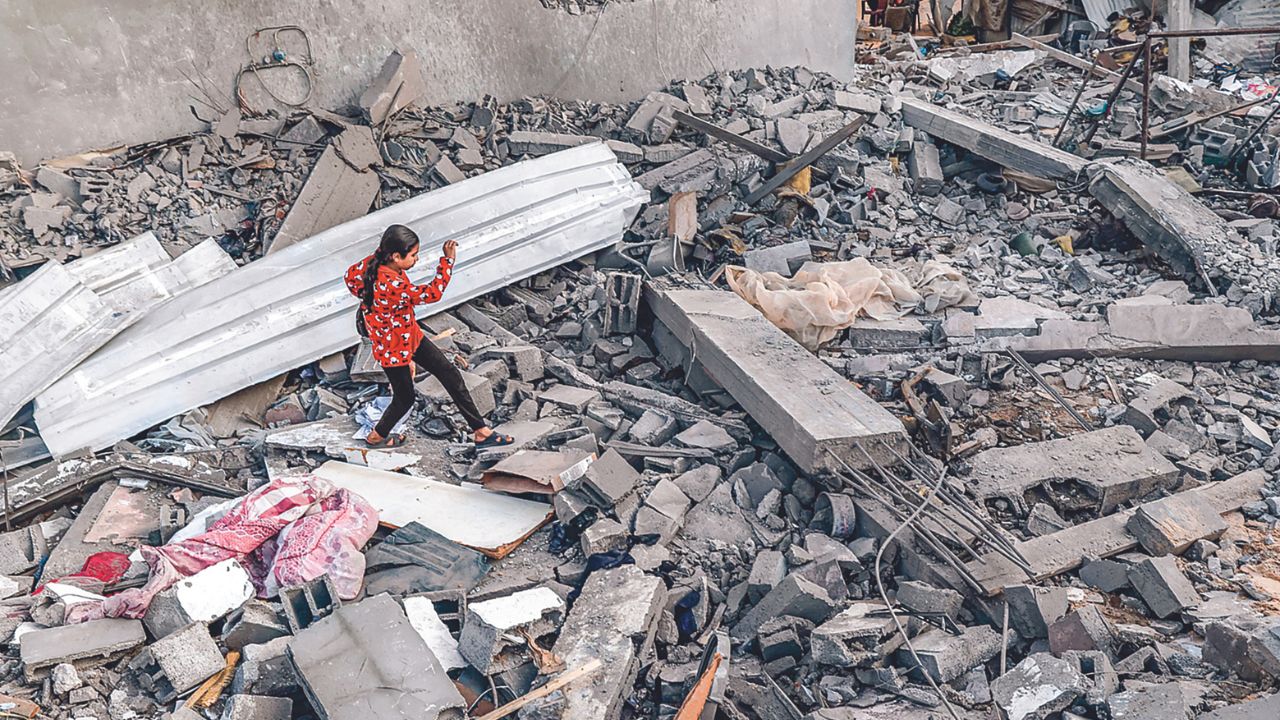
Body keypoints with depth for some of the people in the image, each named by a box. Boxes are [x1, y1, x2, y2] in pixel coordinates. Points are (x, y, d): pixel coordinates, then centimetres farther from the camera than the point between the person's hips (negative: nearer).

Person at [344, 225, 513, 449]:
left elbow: (351, 276, 8)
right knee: (404, 399, 13)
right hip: (393, 349, -9)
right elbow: (432, 293, -37)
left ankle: (481, 432, 12)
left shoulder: (375, 262, -10)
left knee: (450, 373, 7)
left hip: (411, 336, 9)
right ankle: (377, 436, 43)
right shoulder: (392, 285, -37)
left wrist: (370, 299, 14)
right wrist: (448, 260, -33)